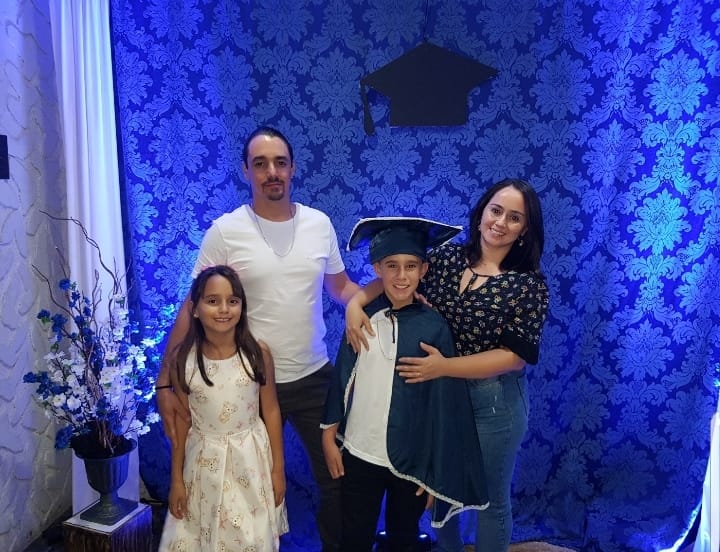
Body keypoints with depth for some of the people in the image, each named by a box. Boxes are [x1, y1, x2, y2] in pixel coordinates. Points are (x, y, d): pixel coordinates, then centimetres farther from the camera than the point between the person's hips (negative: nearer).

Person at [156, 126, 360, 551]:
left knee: (337, 475, 17)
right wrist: (165, 383, -16)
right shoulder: (226, 230, -12)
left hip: (315, 376, 3)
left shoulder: (320, 224, -2)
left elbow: (340, 286, 11)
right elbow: (193, 307, -11)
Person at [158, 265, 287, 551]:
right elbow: (181, 420, -1)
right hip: (204, 461, 1)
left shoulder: (258, 353, -12)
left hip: (250, 459, 0)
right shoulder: (182, 358, -10)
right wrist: (176, 479, 3)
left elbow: (271, 411, -3)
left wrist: (278, 468, 1)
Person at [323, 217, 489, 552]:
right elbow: (341, 379, 3)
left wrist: (434, 470, -5)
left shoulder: (433, 327, -12)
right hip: (358, 454, 2)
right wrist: (329, 436, 5)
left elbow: (444, 406, -8)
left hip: (411, 460, -1)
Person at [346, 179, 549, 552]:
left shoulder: (529, 283, -13)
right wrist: (356, 301, -19)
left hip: (493, 401, -4)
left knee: (491, 499, 16)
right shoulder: (447, 257, -4)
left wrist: (444, 367, -24)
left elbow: (516, 356, -18)